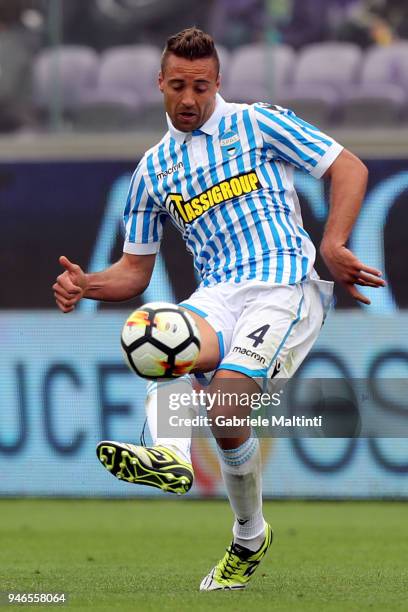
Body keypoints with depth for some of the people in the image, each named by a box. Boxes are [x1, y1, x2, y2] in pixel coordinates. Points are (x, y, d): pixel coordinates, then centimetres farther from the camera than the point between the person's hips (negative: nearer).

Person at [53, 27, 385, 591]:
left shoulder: (258, 123, 8)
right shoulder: (152, 171, 21)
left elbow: (350, 169, 6)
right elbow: (135, 271, 25)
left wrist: (333, 247, -9)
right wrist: (87, 284, 2)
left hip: (286, 284, -4)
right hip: (218, 294, 4)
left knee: (225, 404, -29)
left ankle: (249, 535, -10)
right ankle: (170, 453, -58)